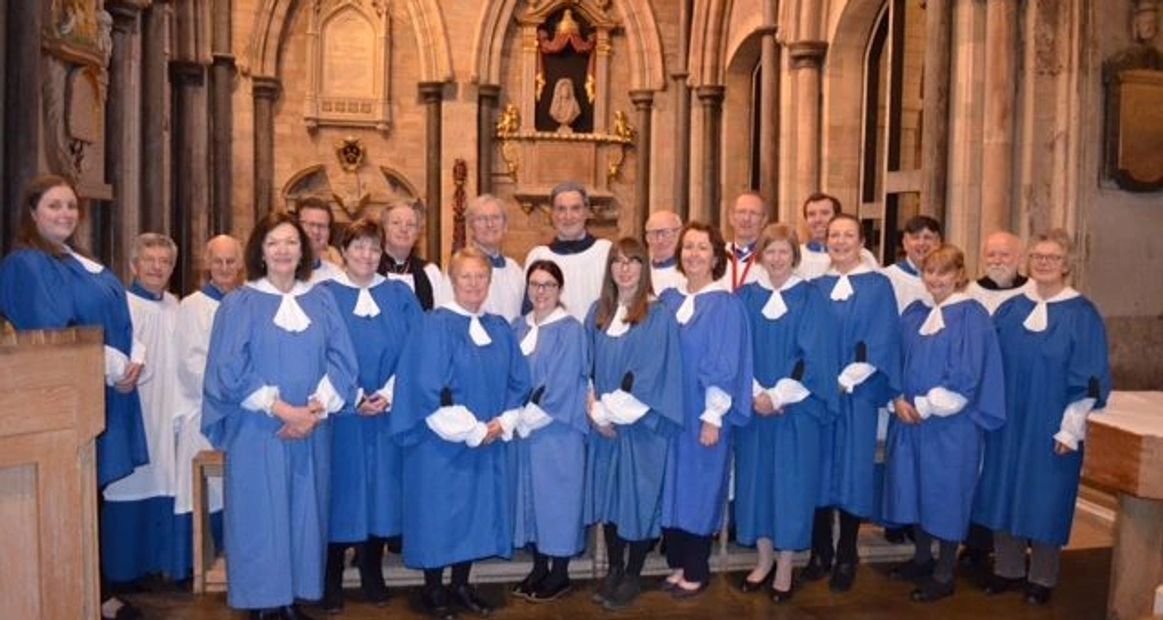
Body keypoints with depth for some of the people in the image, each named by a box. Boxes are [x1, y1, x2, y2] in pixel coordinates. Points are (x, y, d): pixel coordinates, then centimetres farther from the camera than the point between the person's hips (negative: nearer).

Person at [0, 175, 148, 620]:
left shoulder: (83, 264, 17)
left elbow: (117, 319, 16)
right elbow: (49, 336, -17)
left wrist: (135, 361, -3)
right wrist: (116, 370, -16)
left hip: (104, 393, 8)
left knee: (91, 495, 12)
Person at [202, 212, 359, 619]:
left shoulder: (321, 301, 8)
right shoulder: (239, 303, 0)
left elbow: (341, 360, 1)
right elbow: (230, 370, -8)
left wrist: (317, 407, -14)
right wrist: (283, 409, -16)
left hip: (311, 430, 3)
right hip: (257, 432, -3)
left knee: (304, 513, 8)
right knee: (261, 515, 1)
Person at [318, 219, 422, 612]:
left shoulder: (399, 295, 8)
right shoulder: (324, 296, 1)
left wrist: (388, 394, -10)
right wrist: (353, 398, -14)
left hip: (389, 412, 3)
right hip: (340, 414, -2)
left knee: (381, 490, 8)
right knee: (342, 491, 2)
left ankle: (373, 576, 23)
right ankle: (332, 582, 16)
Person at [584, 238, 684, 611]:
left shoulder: (659, 316, -7)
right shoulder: (598, 313, 8)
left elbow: (653, 375, -12)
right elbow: (588, 366, 9)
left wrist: (616, 411, -13)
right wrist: (596, 409, -6)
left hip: (641, 427, -4)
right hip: (603, 425, 5)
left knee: (638, 497, 4)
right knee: (608, 495, 11)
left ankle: (632, 576, 19)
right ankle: (613, 570, 27)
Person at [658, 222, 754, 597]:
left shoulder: (726, 305, -8)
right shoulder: (668, 300, 7)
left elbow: (725, 367, -12)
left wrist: (712, 417, -16)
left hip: (702, 415, -5)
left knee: (699, 488, 4)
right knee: (671, 486, 11)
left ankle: (696, 571, 19)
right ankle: (678, 562, 26)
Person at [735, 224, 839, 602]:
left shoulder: (811, 299, -2)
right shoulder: (745, 298, 5)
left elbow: (815, 358, -8)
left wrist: (778, 396, -14)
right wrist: (755, 394, -12)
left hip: (797, 409, -2)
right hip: (754, 406, 2)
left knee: (791, 481, 3)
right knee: (756, 478, 8)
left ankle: (785, 567, 16)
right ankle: (764, 559, 24)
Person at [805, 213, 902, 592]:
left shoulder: (878, 287, 1)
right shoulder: (814, 287, 10)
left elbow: (880, 345, -6)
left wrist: (843, 381, -13)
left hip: (857, 394, -2)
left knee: (852, 472, 2)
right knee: (817, 470, 5)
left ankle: (846, 558, 15)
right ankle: (820, 553, 18)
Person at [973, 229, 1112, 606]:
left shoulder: (1082, 315, -6)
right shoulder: (1009, 310, 5)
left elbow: (1090, 379, -8)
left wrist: (1070, 430, -13)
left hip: (1051, 429, -4)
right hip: (1007, 423, 4)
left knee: (1046, 500, 5)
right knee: (1004, 496, 9)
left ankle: (1042, 577, 22)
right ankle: (1008, 569, 25)